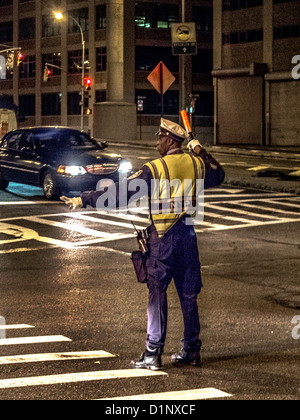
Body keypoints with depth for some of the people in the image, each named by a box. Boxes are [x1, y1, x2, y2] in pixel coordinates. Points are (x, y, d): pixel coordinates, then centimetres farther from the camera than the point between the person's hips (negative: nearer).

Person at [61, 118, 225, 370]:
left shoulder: (155, 169, -13)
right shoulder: (196, 163, 4)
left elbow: (121, 193, -15)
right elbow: (218, 176, 26)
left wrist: (85, 200, -12)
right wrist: (202, 153, 29)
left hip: (163, 236, -5)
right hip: (188, 233, 5)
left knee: (157, 295, 0)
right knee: (189, 295, 11)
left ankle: (153, 354, 0)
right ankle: (192, 351, 17)